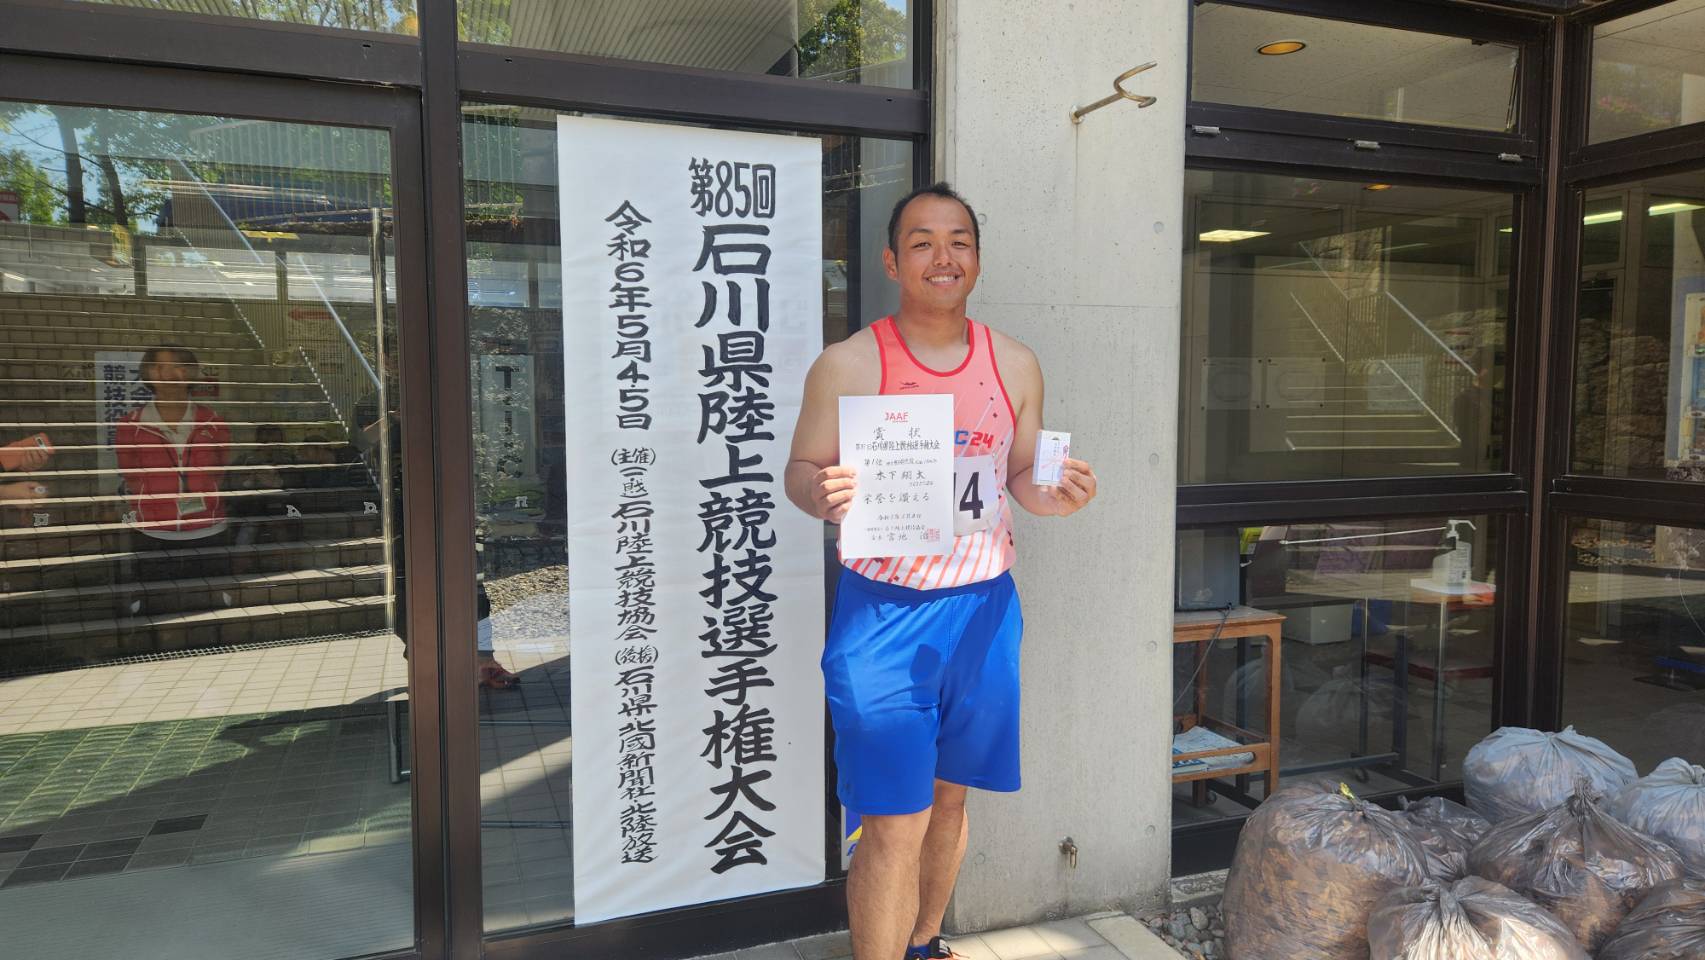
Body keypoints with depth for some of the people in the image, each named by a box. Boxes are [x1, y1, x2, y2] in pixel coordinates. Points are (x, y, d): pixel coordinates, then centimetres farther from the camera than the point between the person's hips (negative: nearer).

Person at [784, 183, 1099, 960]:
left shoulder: (1015, 364, 6)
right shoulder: (848, 365, -6)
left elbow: (1022, 474, 13)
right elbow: (801, 471, -3)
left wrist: (1054, 493, -9)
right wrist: (824, 494, -26)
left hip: (983, 606, 5)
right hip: (883, 611, -4)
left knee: (949, 796, 19)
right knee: (895, 824, -4)